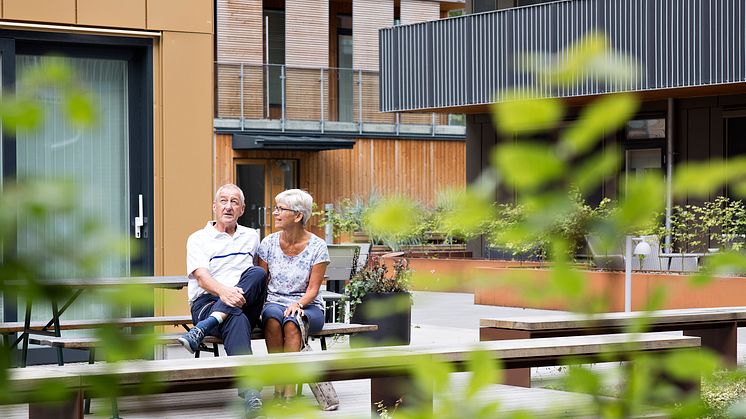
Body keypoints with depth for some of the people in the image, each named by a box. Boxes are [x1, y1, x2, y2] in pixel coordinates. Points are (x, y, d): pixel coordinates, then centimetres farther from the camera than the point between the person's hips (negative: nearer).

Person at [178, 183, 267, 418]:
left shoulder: (252, 237, 23)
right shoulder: (199, 239, 10)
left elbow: (263, 274, 25)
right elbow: (201, 277, -8)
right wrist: (223, 291, -31)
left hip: (245, 304, 3)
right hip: (206, 303, -3)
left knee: (256, 273, -31)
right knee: (236, 319, -40)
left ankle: (201, 331, -41)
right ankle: (249, 392, -57)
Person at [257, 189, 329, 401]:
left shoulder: (317, 247, -3)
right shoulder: (269, 243, 5)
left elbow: (312, 289, -4)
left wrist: (298, 304, -24)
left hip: (307, 306, -2)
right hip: (274, 302, 2)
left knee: (291, 322, -37)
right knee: (272, 316, -35)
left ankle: (288, 389, -39)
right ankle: (279, 385, -33)